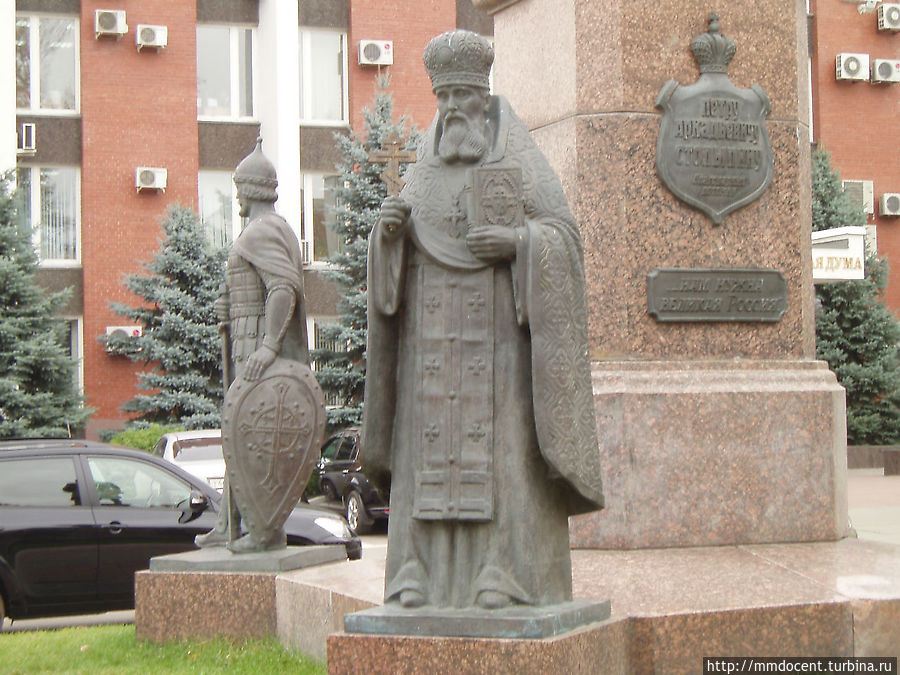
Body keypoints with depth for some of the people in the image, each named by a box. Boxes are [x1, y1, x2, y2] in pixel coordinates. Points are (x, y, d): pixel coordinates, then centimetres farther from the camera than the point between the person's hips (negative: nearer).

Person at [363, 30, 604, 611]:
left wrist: (517, 243, -20)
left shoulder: (521, 161, 1)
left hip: (502, 329, -4)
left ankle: (506, 570, -5)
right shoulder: (425, 171, 13)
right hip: (435, 333, 4)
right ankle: (423, 572, 1)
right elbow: (401, 250, 12)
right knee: (432, 450, 0)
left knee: (503, 445, -8)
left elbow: (565, 235, -2)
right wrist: (389, 228, -10)